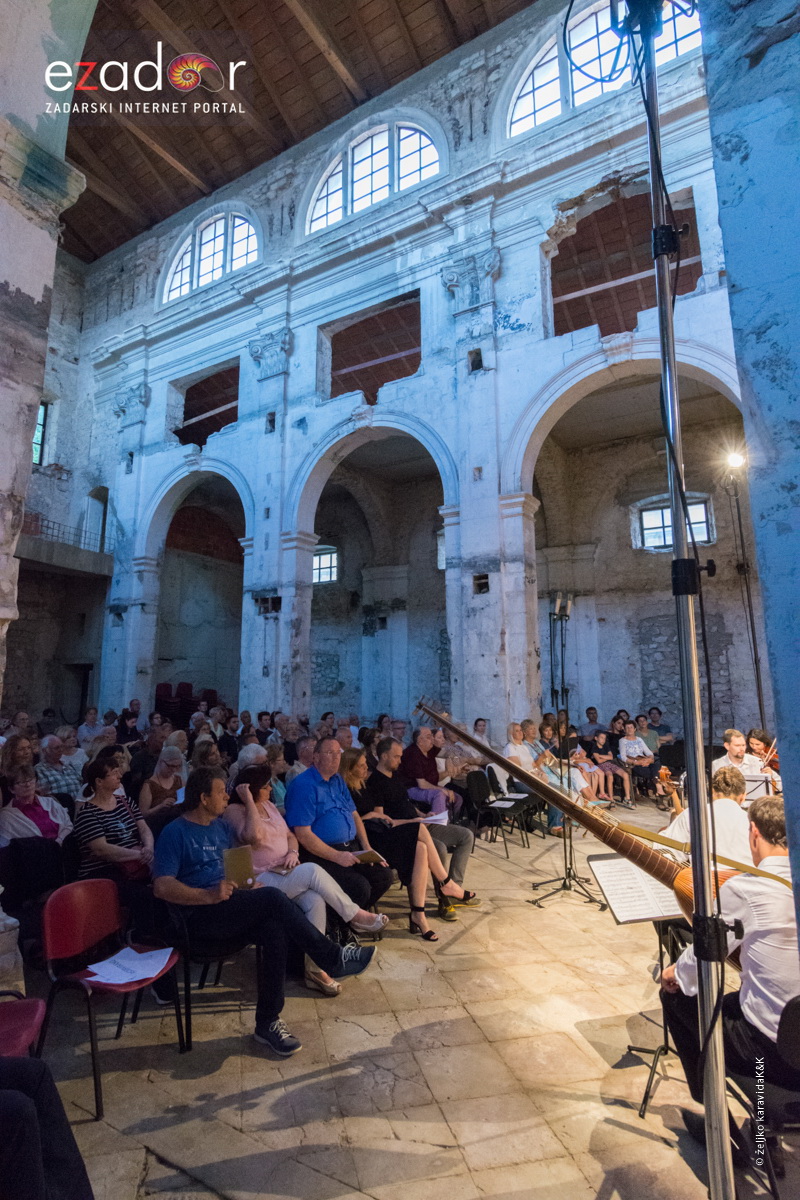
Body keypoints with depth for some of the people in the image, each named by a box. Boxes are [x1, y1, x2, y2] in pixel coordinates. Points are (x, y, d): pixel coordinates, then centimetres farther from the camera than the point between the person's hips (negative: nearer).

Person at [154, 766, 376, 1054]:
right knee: (273, 898, -28)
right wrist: (209, 895, -28)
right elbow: (162, 886, -18)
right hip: (199, 916, -7)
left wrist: (248, 799, 19)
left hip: (230, 906, 7)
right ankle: (333, 959, -14)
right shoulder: (175, 833, -7)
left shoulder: (220, 826, 17)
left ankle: (267, 1022, -12)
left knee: (275, 930, -24)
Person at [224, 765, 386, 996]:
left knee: (315, 901, -24)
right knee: (312, 870, -27)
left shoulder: (268, 805, 15)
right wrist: (249, 802, -21)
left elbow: (290, 836, 20)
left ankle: (314, 967, -18)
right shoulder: (234, 811, -8)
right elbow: (254, 836, -27)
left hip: (283, 873, 7)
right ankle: (356, 916, -13)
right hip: (261, 880, -7)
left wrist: (292, 852, -1)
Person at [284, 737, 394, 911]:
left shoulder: (338, 780, 13)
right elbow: (303, 834, -19)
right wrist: (337, 857, -20)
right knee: (360, 887, -24)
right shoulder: (303, 786, -14)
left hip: (351, 847, 8)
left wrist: (367, 847, 3)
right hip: (322, 854, -8)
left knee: (384, 875, -3)